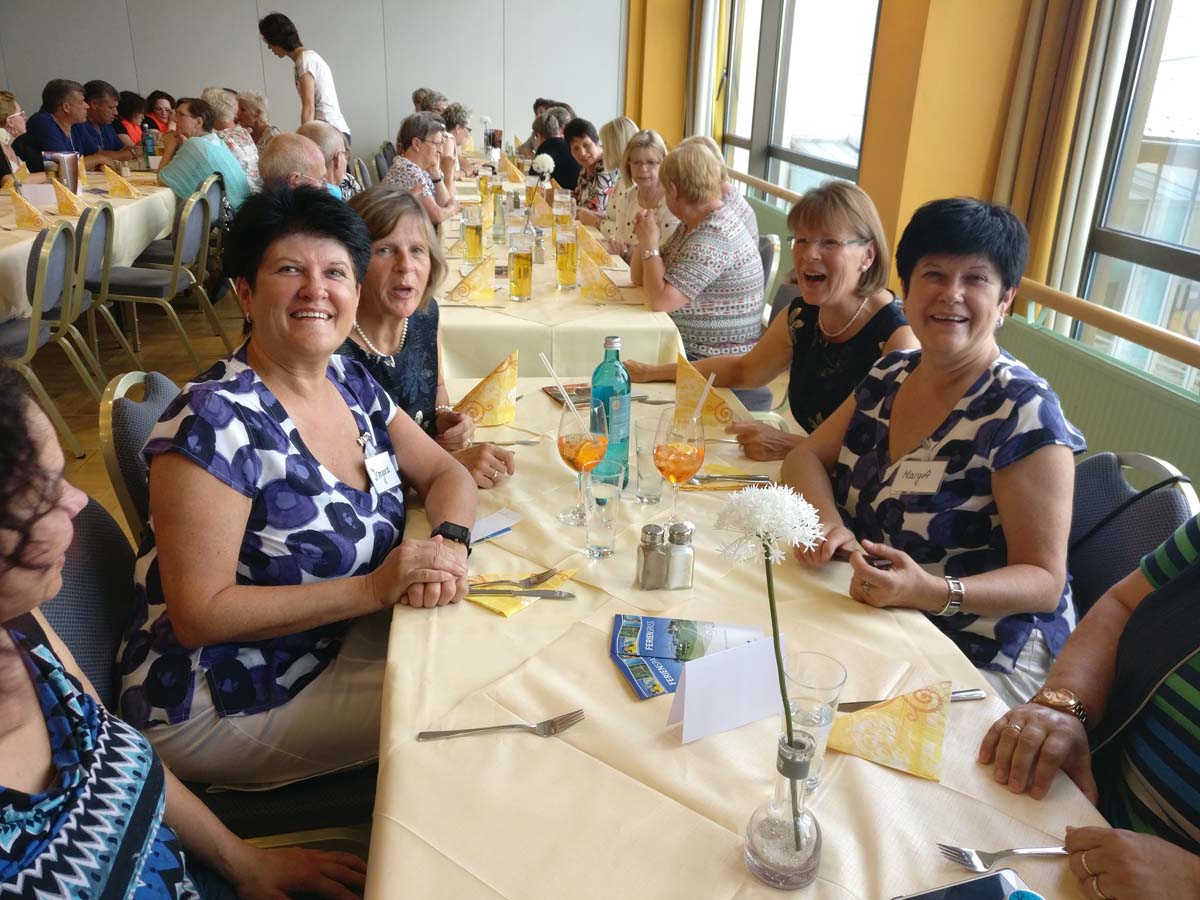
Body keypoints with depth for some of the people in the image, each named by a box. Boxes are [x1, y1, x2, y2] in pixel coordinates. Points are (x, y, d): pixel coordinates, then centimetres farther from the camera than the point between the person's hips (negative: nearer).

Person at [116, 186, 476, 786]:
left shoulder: (349, 382, -1)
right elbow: (197, 614, -25)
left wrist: (449, 542, -17)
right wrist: (372, 589, -30)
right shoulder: (217, 421, -25)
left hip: (323, 650, 7)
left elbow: (444, 475, 5)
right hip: (217, 707, -7)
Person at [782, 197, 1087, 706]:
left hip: (976, 660, -6)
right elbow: (807, 457, 7)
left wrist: (932, 592, -33)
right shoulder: (891, 375, 5)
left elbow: (1044, 580, -14)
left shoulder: (1022, 413, -16)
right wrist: (826, 519, -15)